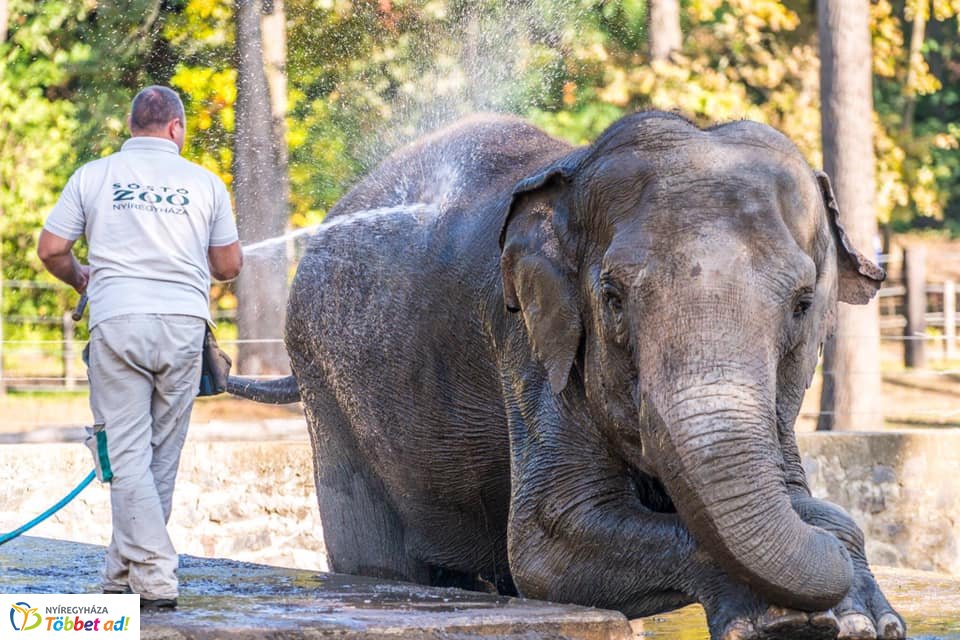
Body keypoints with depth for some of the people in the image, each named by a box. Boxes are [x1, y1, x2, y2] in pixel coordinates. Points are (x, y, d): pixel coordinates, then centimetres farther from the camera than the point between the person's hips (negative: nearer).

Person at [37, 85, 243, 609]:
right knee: (162, 455, 11)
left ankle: (155, 578, -14)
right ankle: (124, 572, 15)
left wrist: (80, 279, 26)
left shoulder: (93, 176, 6)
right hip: (184, 324, 2)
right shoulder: (204, 182, 8)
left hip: (118, 322, -1)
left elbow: (50, 250, 4)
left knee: (126, 453, -2)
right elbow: (229, 265, 12)